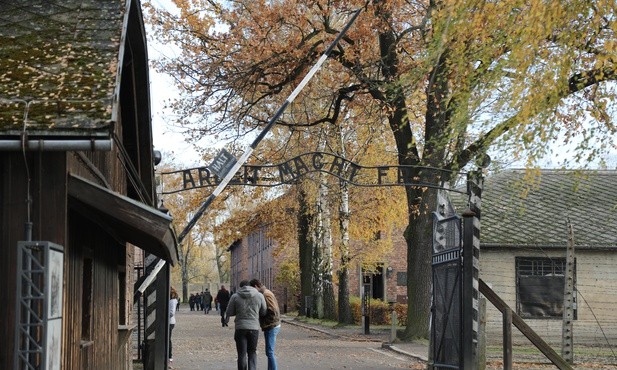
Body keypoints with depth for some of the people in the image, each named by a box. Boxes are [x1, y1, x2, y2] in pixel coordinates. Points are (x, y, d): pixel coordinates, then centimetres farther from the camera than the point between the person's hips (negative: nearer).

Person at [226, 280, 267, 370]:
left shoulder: (235, 296, -1)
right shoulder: (259, 296, 1)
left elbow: (229, 313, 3)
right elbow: (263, 312, 7)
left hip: (240, 329, -1)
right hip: (254, 328, 1)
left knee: (242, 354, 6)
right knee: (252, 353, 14)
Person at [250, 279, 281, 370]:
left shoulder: (266, 295, -16)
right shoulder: (265, 293, 15)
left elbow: (273, 311, -23)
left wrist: (265, 324, -16)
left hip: (271, 327, -10)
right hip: (272, 326, 10)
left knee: (270, 352, -8)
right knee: (269, 352, 16)